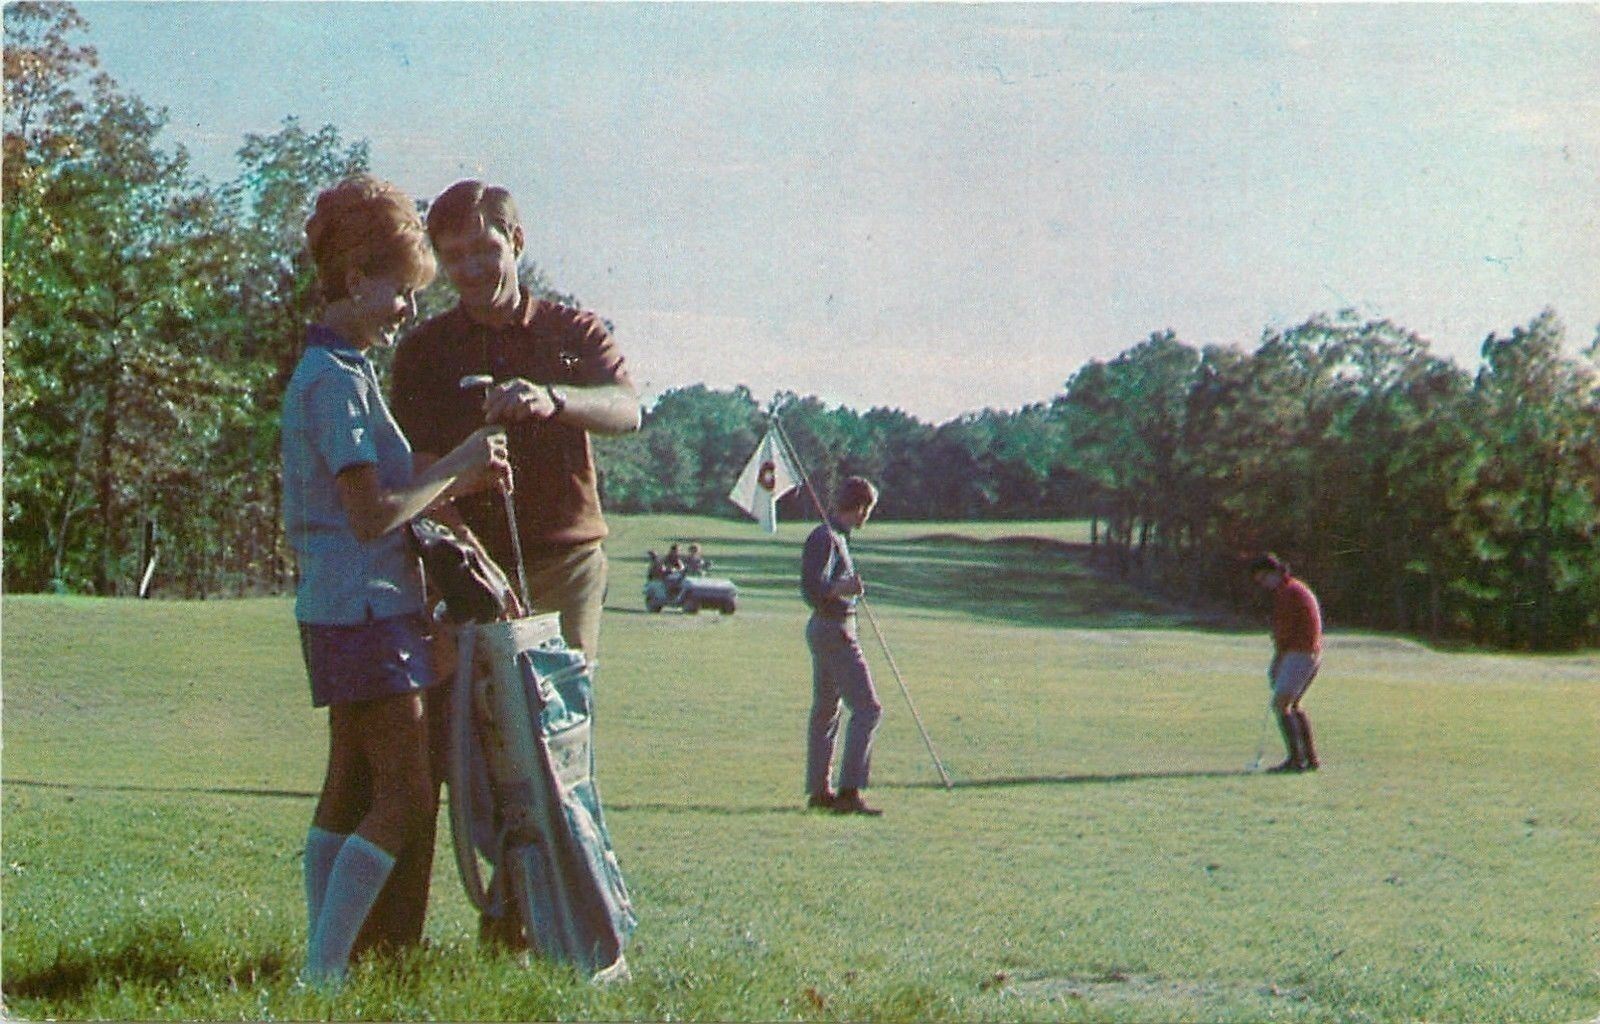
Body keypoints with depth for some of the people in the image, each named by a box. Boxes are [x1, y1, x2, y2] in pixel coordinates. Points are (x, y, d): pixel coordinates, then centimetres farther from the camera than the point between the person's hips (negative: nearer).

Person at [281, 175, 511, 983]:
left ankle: (323, 962, 17)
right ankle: (324, 969, -8)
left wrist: (457, 482, 7)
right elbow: (373, 515, -21)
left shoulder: (333, 370, 17)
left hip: (336, 610, 11)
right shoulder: (337, 380, -15)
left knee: (350, 790, 13)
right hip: (366, 609, -11)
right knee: (405, 796, -9)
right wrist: (455, 466, -11)